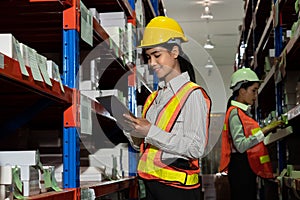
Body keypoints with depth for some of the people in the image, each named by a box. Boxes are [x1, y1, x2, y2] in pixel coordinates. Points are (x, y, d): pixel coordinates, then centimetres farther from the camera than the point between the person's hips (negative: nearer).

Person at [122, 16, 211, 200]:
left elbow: (196, 148, -18)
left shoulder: (193, 95, -9)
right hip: (151, 185, 7)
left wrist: (151, 132, -19)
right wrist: (135, 136, -2)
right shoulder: (153, 98, 14)